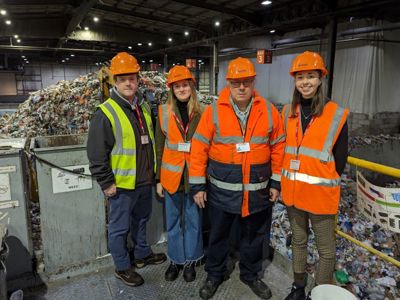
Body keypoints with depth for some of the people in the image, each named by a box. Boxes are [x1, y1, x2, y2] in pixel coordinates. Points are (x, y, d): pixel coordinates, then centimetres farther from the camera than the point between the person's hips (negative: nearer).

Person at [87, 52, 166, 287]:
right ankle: (123, 267, 30)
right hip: (122, 185, -7)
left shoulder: (145, 107, 6)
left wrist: (153, 171, 16)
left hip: (145, 181, 7)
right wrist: (107, 184, -14)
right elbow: (96, 154, -16)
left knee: (141, 220, 23)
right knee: (120, 228, 10)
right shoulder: (106, 113, -16)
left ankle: (142, 254, 44)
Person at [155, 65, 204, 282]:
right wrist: (158, 178, 2)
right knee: (173, 220, 14)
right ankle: (176, 259, 34)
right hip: (171, 175, 1)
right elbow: (159, 147, 3)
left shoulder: (202, 112, -4)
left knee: (193, 219, 12)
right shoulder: (164, 111, -1)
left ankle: (190, 260, 32)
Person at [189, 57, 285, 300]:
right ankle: (215, 275, 40)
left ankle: (250, 274, 43)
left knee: (254, 237, 19)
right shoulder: (214, 111, -9)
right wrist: (198, 185, -7)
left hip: (258, 192, 2)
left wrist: (276, 182, 3)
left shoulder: (269, 111, -3)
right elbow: (199, 149, -7)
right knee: (218, 236, 16)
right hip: (222, 191, -1)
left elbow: (278, 148, 3)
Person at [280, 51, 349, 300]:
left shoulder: (336, 114, -10)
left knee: (325, 249, 10)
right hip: (293, 192, 5)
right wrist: (292, 178, 5)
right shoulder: (289, 112, 3)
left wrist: (325, 182, -3)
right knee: (298, 240, 21)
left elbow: (340, 158, -5)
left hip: (321, 195, -4)